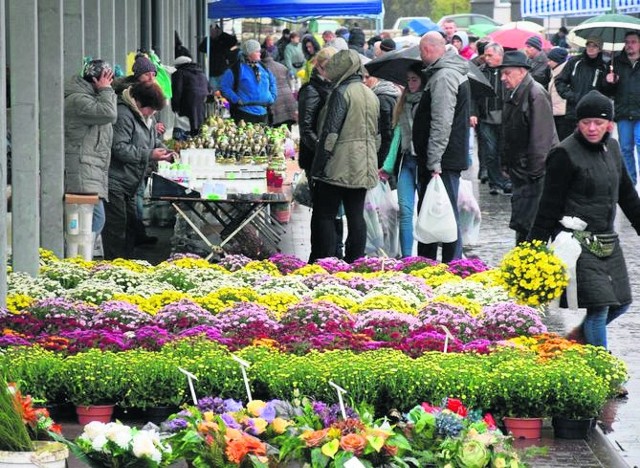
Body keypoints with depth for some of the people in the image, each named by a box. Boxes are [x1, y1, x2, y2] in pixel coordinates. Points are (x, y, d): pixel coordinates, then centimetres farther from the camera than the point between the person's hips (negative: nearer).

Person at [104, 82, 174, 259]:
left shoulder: (147, 118, 15)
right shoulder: (123, 115, -18)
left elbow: (154, 141, 29)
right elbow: (120, 148, -24)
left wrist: (164, 152, 6)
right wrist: (150, 155, -20)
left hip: (129, 187, 10)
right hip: (114, 183, -10)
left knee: (131, 226, 14)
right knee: (116, 229, -10)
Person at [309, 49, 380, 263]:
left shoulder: (341, 92, -11)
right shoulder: (371, 95, 13)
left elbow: (330, 133, -15)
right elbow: (376, 134, 18)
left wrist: (319, 166, -13)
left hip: (339, 166, -8)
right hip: (363, 169, 8)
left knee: (324, 216, -3)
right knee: (356, 216, 8)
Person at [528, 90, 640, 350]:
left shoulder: (612, 148, 10)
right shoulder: (565, 155, -12)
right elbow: (549, 207, -10)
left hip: (608, 241, 8)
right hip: (578, 244, -8)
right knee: (599, 305, -12)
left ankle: (578, 337, 33)